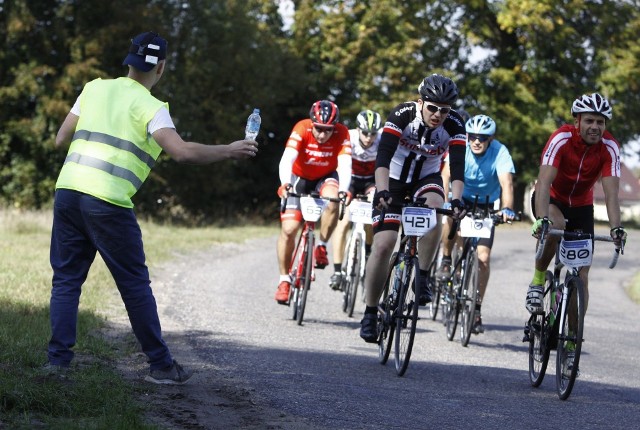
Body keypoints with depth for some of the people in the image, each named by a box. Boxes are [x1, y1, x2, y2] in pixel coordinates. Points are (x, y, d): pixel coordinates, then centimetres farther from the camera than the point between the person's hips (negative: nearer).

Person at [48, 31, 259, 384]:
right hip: (109, 203, -4)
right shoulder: (150, 107, -3)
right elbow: (182, 151, -17)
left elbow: (61, 139, 18)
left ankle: (57, 357, 7)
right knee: (135, 285, 6)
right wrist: (230, 151, -4)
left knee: (66, 278, 14)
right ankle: (161, 365, 12)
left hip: (67, 191, 5)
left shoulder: (95, 88, 14)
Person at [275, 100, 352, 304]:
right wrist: (284, 183, -57)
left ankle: (321, 247, -15)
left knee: (332, 199, -35)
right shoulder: (302, 129, -28)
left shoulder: (342, 133, -25)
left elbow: (345, 164, -35)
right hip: (300, 178, 0)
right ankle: (284, 280, 3)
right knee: (288, 228, -12)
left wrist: (344, 189, -54)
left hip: (325, 178, 0)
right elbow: (287, 158, -39)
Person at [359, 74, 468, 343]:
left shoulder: (454, 126, -20)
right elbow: (383, 156, -33)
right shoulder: (402, 115, -25)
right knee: (383, 245, -14)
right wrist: (382, 190, -49)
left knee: (435, 209, -34)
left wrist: (457, 199, -45)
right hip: (394, 178, -1)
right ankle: (370, 313, -1)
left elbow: (457, 166, -28)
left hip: (427, 178, 1)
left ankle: (422, 277, -17)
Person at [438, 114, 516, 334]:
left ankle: (477, 309, 4)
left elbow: (507, 183, -36)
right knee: (452, 216, -35)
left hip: (486, 205, 0)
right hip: (462, 198, 0)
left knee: (483, 257, -10)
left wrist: (507, 209, -55)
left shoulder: (500, 152, -25)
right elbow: (446, 174, -35)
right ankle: (446, 261, -10)